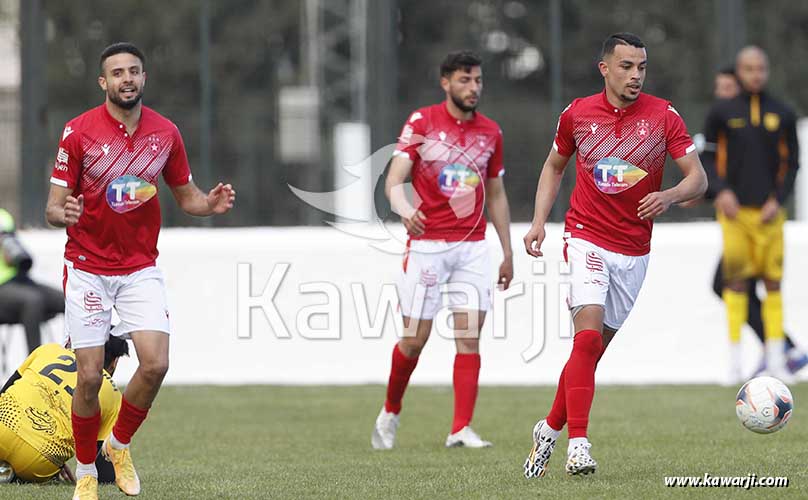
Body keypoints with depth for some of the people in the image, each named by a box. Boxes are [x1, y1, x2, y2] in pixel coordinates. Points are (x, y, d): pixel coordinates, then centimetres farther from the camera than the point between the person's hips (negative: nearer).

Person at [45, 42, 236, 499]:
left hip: (141, 269, 2)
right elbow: (54, 206, -7)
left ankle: (120, 445, 13)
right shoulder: (79, 132, -9)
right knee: (90, 376, -4)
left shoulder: (165, 133, 1)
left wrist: (210, 204, -10)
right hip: (87, 269, -2)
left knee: (156, 364, -13)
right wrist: (62, 214, -31)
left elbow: (185, 195, 12)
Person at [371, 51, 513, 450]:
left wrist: (507, 253, 16)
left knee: (469, 336, -7)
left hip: (472, 247, 3)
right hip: (426, 243, -3)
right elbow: (393, 181, -11)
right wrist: (405, 210, -33)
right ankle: (390, 412, 24)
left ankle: (461, 429, -7)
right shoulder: (421, 123, -3)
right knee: (414, 338, 0)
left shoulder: (490, 132, 10)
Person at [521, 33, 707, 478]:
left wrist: (669, 196, -27)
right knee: (588, 336, -20)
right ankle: (578, 443, -22)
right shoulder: (577, 114, 0)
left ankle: (550, 429, 25)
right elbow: (554, 165, 16)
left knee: (594, 349, 6)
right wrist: (539, 221, 5)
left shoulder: (663, 116, -3)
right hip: (586, 239, -2)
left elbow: (697, 178, -5)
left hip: (634, 252, 2)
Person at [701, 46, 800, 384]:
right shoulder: (722, 112, 4)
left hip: (769, 212, 1)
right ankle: (735, 362, 0)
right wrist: (721, 191, -9)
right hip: (735, 210, -1)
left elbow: (791, 163, 9)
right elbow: (708, 157, 7)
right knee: (736, 282, -4)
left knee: (773, 282, 0)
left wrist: (778, 200, -4)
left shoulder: (782, 115, 7)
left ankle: (776, 361, 5)